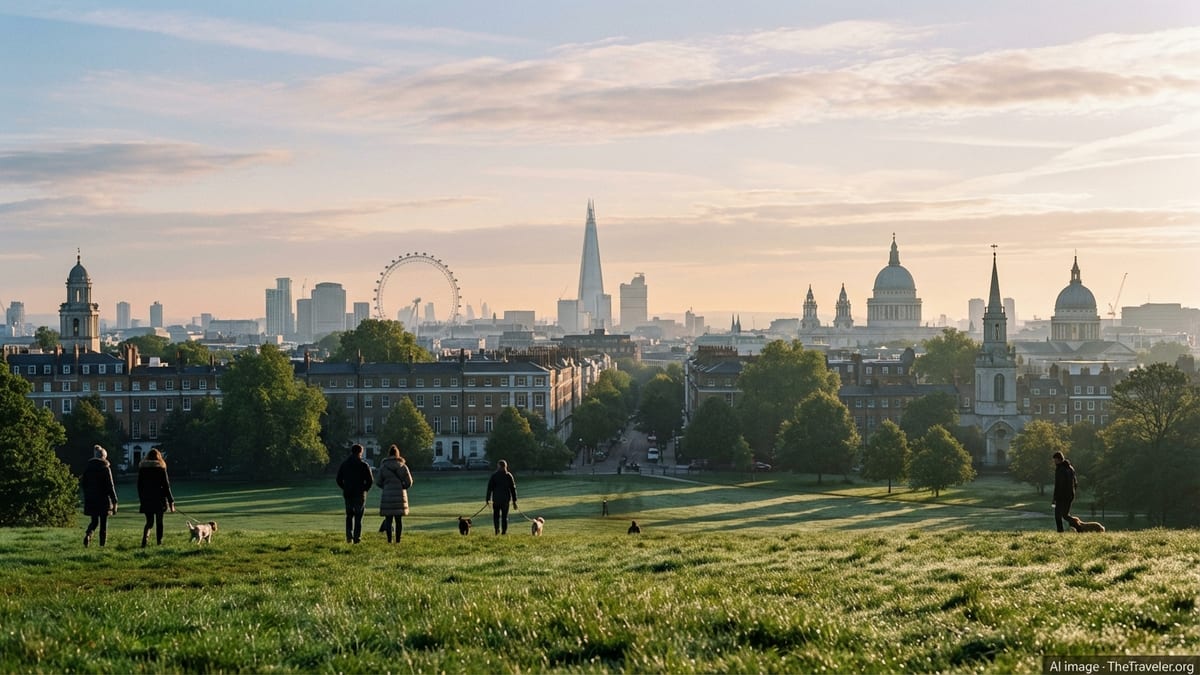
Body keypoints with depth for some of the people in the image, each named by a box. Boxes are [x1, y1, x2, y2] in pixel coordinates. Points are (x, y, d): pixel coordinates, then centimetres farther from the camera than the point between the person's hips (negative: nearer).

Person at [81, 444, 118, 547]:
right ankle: (102, 544, 3)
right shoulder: (106, 468, -8)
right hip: (103, 500, -4)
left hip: (90, 500, 4)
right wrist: (114, 501, -7)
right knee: (104, 523, 5)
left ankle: (88, 534, -14)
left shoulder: (88, 468, 5)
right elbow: (110, 486, -10)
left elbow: (83, 484, 9)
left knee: (94, 521, 14)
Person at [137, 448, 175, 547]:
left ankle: (145, 539, -17)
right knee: (159, 522, 10)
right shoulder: (161, 468, -5)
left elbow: (139, 486, 7)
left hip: (146, 500, 2)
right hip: (159, 500, -2)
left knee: (149, 522, 7)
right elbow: (166, 486, -5)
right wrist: (171, 502, -1)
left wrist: (141, 499, 16)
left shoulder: (142, 467, 3)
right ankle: (159, 542, 9)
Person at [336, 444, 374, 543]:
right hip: (360, 494, -3)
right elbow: (370, 480, -11)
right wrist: (364, 489, 4)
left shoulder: (344, 464, 5)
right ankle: (357, 538, -1)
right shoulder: (364, 465, -7)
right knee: (358, 517, 3)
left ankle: (349, 537, 6)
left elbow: (339, 480, 6)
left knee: (349, 516, 16)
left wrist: (345, 489, 13)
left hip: (347, 494, 3)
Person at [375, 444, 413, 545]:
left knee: (388, 519, 3)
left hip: (387, 495, -1)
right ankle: (398, 540, 4)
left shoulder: (383, 466, -2)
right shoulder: (402, 466, 0)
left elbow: (378, 482, 0)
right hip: (400, 495, 1)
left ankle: (389, 540, 0)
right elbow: (409, 482, 0)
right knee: (399, 519, 6)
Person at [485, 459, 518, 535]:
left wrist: (487, 500, 1)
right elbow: (513, 489, 3)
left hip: (496, 499, -1)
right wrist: (514, 501, 8)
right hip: (506, 499, 1)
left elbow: (490, 488, -4)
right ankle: (504, 531, 5)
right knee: (505, 516, 9)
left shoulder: (494, 476, -2)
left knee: (496, 515, 9)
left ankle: (497, 529, -10)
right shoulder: (509, 476, 2)